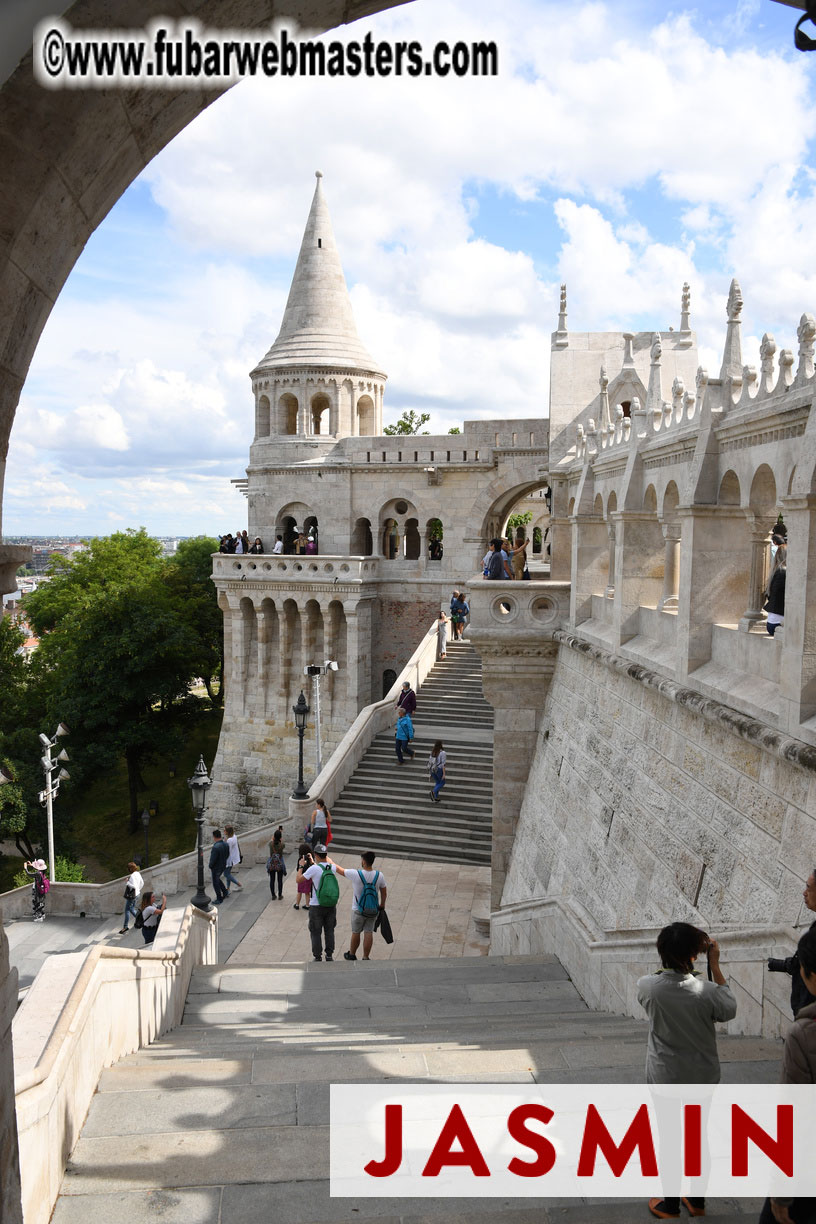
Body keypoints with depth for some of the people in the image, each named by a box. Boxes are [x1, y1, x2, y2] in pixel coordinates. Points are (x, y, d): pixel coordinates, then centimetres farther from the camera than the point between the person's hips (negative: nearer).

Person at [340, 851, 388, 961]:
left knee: (355, 933, 15)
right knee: (369, 933, 10)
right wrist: (382, 905, 19)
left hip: (358, 910, -2)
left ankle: (351, 954, 33)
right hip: (373, 910, 2)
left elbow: (340, 870, -6)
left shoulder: (355, 874, -21)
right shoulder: (379, 875, -11)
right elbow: (384, 892, 3)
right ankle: (366, 957, 16)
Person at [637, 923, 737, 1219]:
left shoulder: (649, 987, -20)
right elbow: (729, 1010, 0)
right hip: (703, 1077, 1)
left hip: (666, 1078, -1)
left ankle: (670, 1206, 28)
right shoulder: (707, 991, -22)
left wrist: (677, 953, 1)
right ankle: (697, 1201, 36)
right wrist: (715, 965, -3)